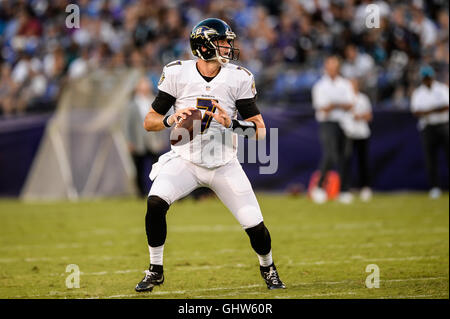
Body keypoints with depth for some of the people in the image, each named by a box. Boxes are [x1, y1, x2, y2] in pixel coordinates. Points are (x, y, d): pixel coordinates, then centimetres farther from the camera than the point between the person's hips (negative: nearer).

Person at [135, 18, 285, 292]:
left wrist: (233, 123, -24)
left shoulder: (239, 79, -6)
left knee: (255, 226, -6)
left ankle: (268, 267, 28)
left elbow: (260, 130, -5)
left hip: (224, 165, 1)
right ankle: (155, 271, -4)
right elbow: (149, 122, -1)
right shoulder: (177, 74, -7)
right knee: (155, 203, -26)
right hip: (185, 160, -1)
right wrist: (171, 120, -21)